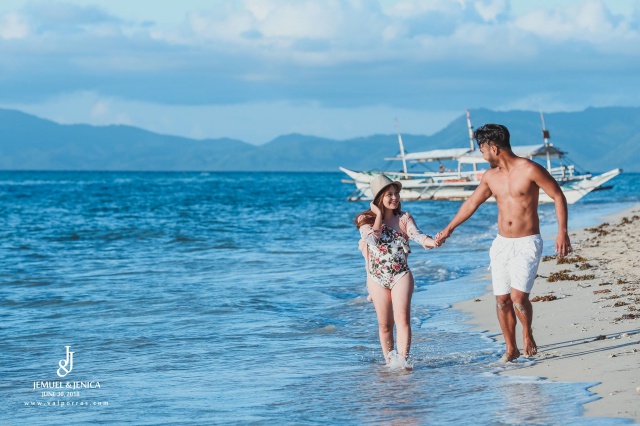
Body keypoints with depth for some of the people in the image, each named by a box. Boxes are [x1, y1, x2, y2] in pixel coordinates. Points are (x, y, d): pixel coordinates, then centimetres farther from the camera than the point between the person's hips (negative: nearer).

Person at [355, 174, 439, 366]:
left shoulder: (404, 218, 3)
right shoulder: (366, 220, 1)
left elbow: (416, 235, -15)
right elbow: (373, 237, -19)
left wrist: (431, 241, -37)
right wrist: (378, 214, -9)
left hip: (401, 275, 0)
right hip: (377, 278, 1)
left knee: (402, 317, -16)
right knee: (384, 324, 5)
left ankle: (403, 358, -24)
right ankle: (389, 361, 16)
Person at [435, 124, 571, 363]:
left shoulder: (530, 170, -12)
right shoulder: (491, 176, 8)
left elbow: (558, 197, -8)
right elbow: (472, 203, 21)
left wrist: (562, 232, -15)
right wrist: (449, 228, 28)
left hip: (527, 244, -6)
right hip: (501, 244, 6)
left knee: (518, 296, -18)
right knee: (502, 300, 4)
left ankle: (527, 334, 9)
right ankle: (511, 349, 18)